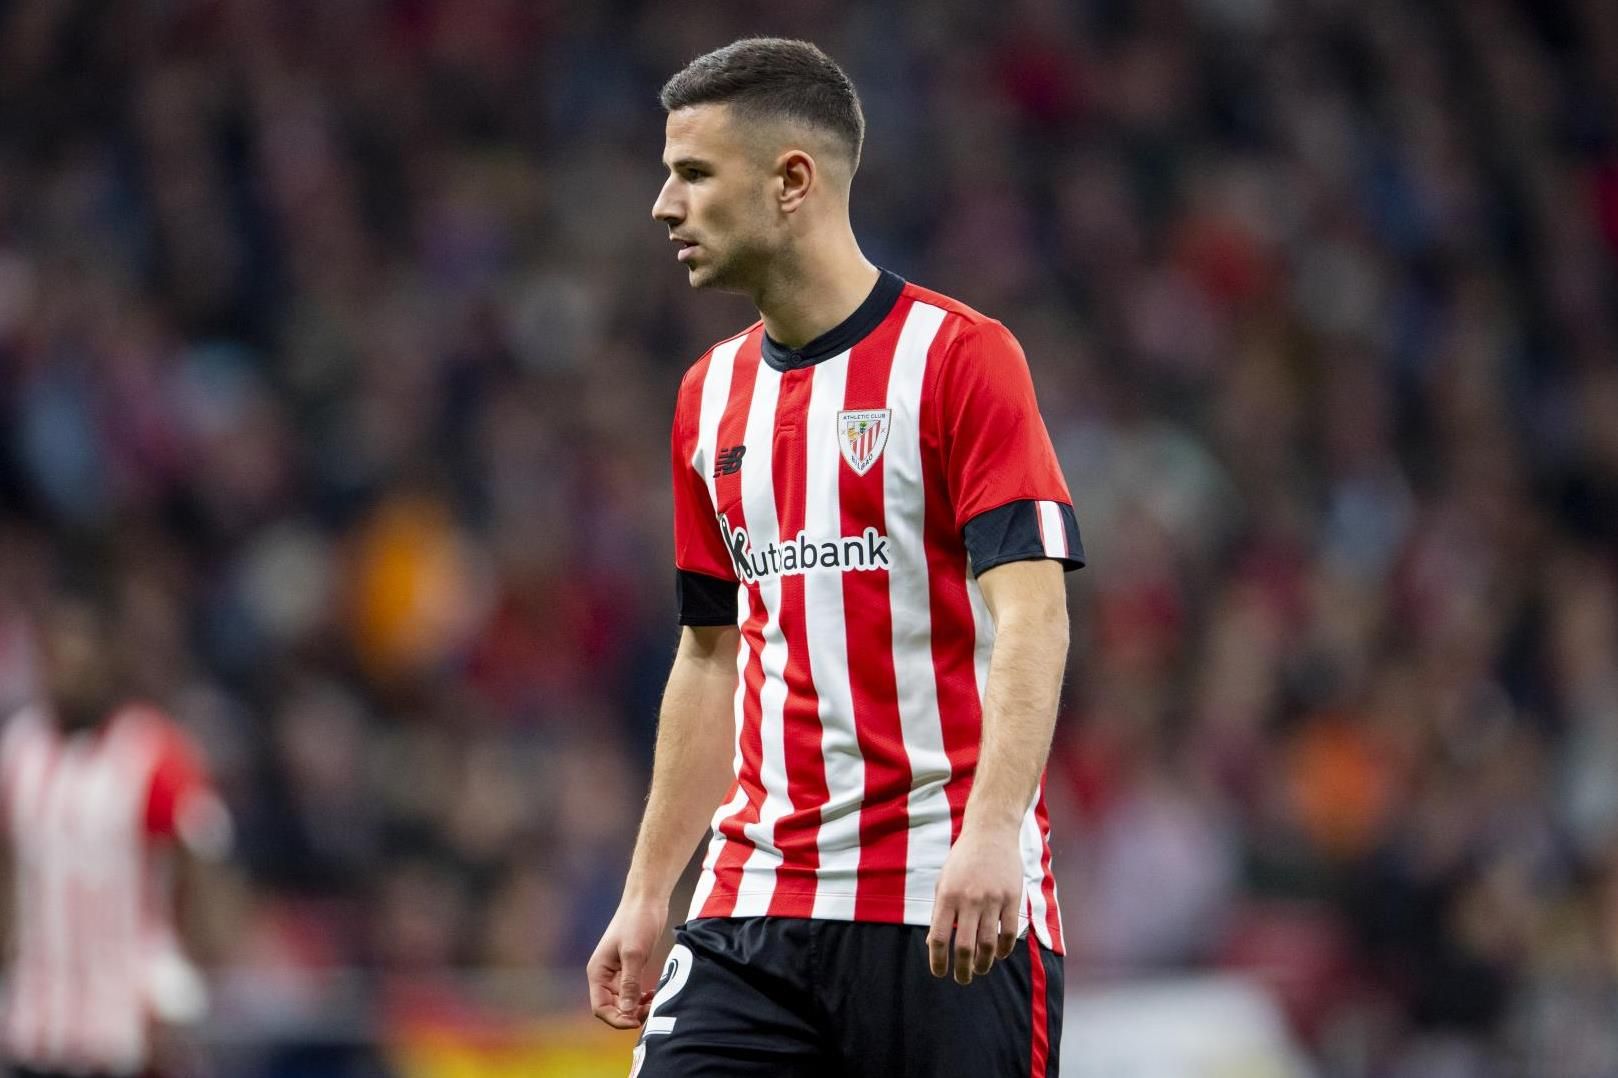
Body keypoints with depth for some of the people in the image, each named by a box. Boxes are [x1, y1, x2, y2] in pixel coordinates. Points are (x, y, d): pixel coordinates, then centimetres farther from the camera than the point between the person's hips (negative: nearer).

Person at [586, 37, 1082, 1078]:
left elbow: (1032, 613, -16)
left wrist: (992, 833, -29)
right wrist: (647, 896, 17)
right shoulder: (712, 395, 15)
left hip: (952, 913, -6)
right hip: (757, 904, 6)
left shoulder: (961, 358, -6)